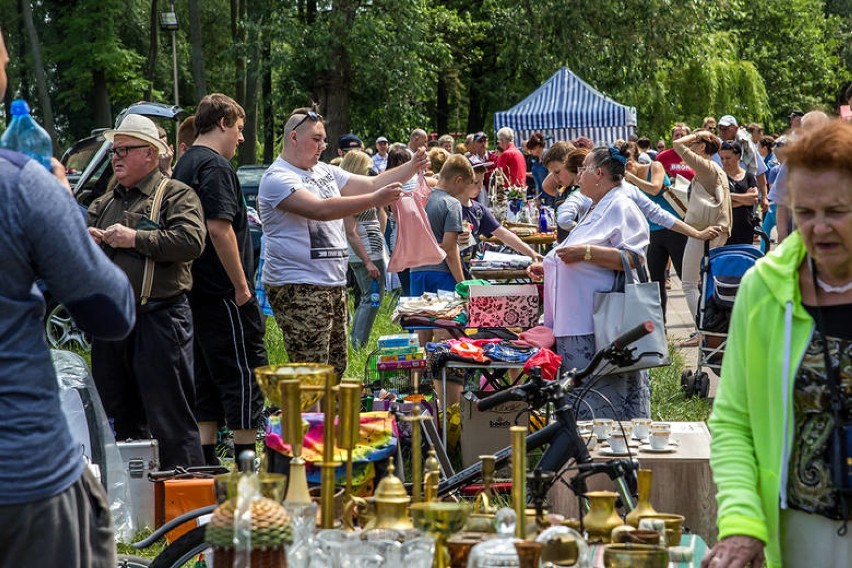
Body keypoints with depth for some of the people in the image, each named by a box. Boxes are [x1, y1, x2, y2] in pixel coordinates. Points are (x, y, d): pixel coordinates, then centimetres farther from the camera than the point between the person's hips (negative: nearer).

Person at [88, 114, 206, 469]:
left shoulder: (176, 195, 0)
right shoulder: (104, 204, 21)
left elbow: (192, 240, -17)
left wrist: (136, 239, -15)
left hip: (159, 317, -7)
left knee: (169, 416, -8)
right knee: (123, 417, 13)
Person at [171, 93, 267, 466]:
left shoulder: (185, 164, 17)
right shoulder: (215, 166, -13)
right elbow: (219, 228, -22)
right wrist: (242, 285, -17)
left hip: (198, 292, 10)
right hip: (224, 293, -10)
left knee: (207, 378, 12)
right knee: (244, 374, -4)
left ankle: (207, 461, 14)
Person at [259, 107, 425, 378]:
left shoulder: (324, 172, 16)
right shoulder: (277, 178, -12)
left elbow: (372, 183, 18)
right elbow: (321, 209, -25)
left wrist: (413, 167, 4)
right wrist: (375, 200, -29)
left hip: (334, 284, 9)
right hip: (297, 288, -9)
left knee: (336, 367, 12)